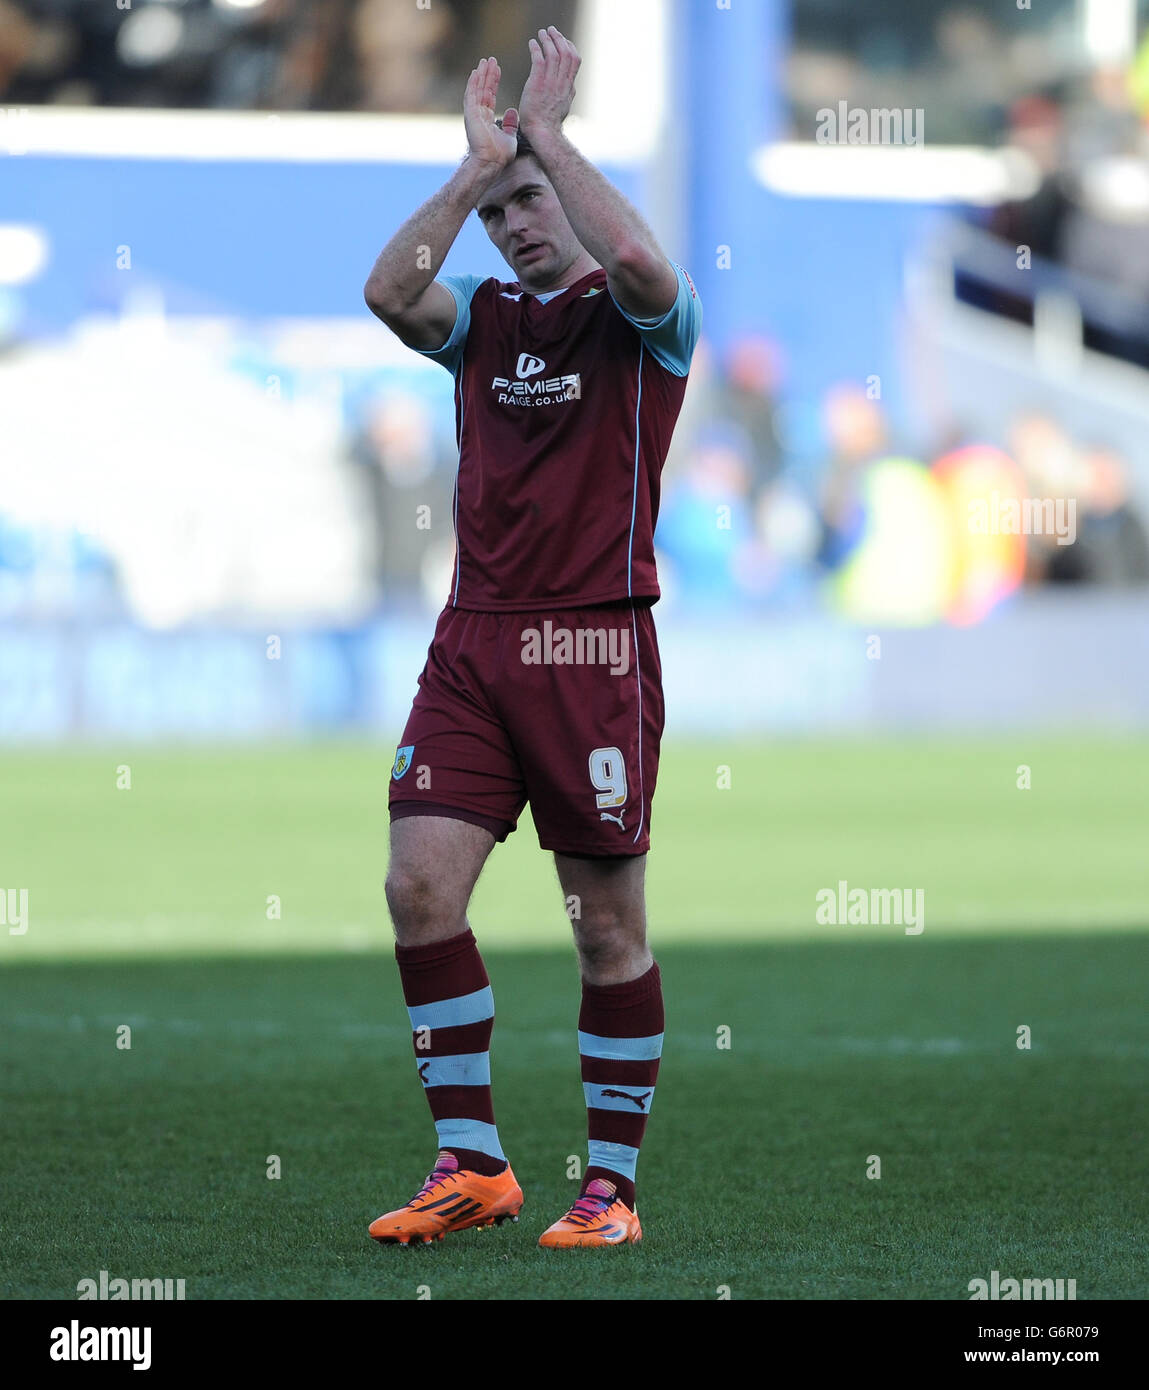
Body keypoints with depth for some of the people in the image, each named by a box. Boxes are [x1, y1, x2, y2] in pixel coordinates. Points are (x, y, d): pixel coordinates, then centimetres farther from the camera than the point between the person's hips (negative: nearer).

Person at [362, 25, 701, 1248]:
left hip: (593, 645, -5)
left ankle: (610, 1187, 8)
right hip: (473, 639, 5)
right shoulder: (483, 317, 14)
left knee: (609, 925, 0)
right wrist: (477, 162, -8)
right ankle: (469, 1163, 3)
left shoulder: (640, 320, 0)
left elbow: (639, 263, -24)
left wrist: (545, 135, -14)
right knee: (420, 884, -6)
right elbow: (388, 291, -6)